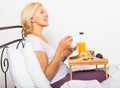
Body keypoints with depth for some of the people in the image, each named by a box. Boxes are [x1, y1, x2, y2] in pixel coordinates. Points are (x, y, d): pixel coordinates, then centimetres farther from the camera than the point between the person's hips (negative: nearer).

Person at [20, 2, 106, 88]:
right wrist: (60, 49, -26)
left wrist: (66, 53, 1)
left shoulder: (40, 38, 14)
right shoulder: (33, 40, -17)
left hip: (65, 75, 10)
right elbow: (46, 76, -23)